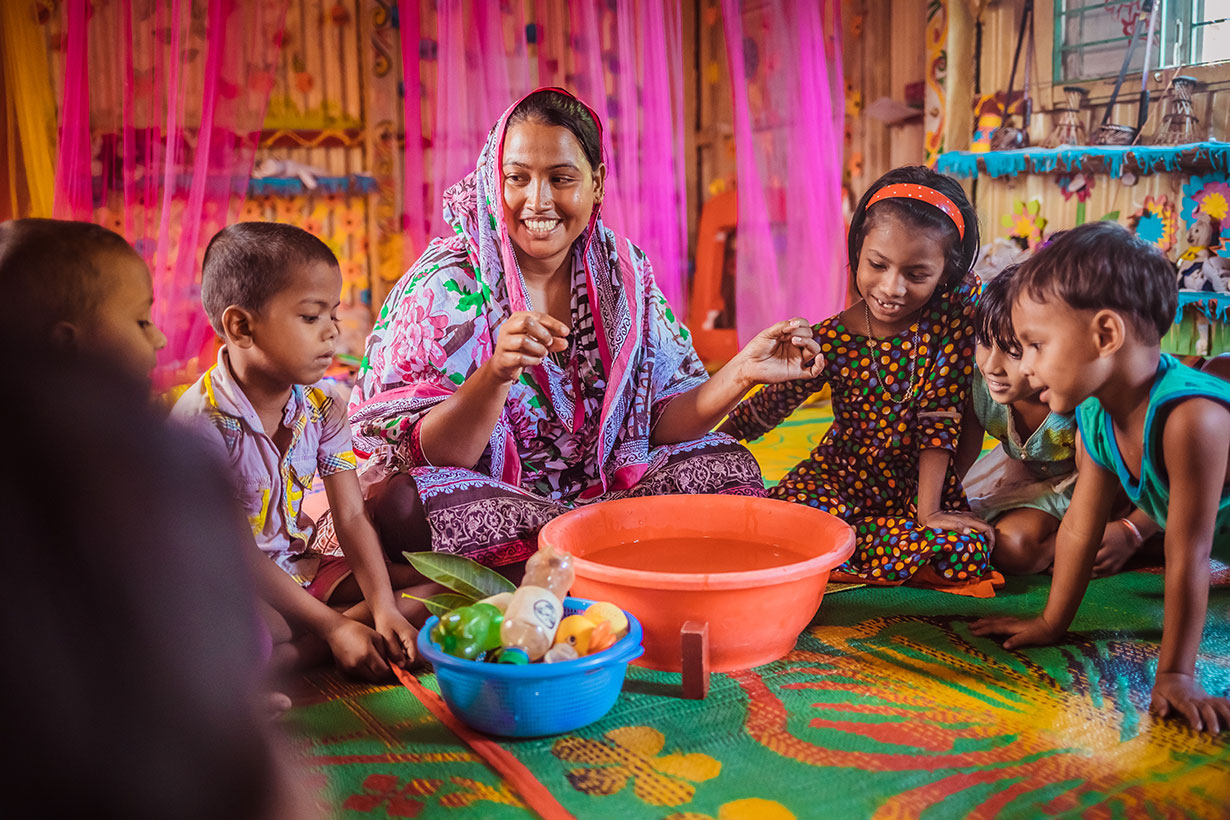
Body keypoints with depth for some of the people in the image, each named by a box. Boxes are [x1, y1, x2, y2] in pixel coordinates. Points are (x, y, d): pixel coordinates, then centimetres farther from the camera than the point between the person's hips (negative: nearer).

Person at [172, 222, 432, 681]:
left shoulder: (321, 406, -1)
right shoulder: (201, 421, -22)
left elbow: (351, 517, -2)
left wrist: (385, 608, -18)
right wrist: (333, 627, -26)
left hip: (299, 566, 7)